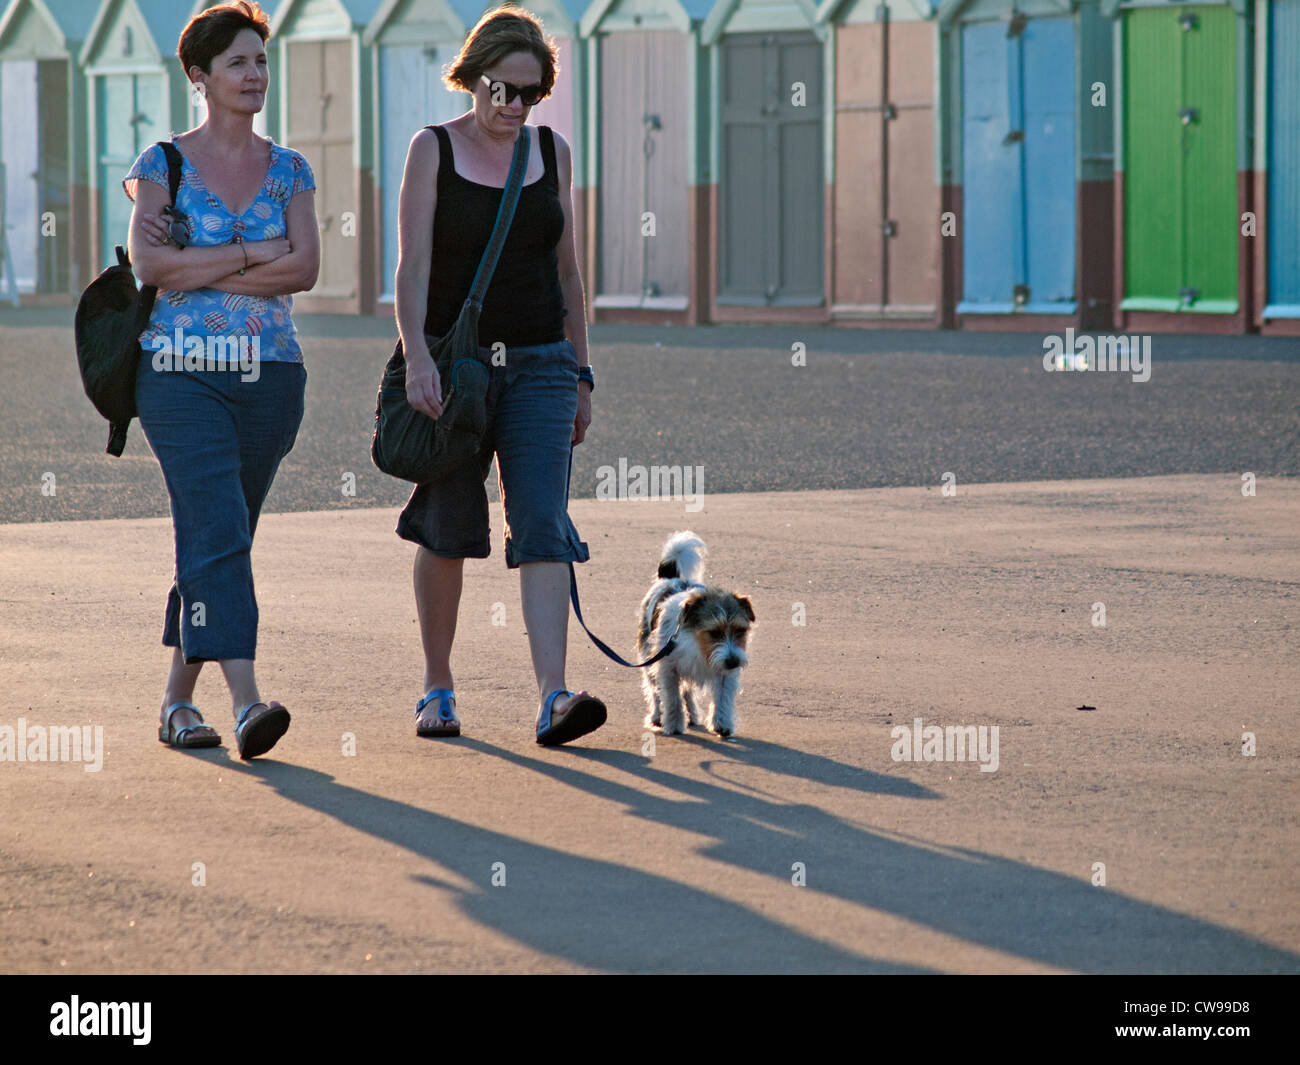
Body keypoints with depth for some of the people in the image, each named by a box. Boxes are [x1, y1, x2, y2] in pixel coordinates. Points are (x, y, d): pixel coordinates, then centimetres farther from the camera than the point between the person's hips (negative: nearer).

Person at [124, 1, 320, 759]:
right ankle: (247, 703, -26)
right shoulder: (164, 164, 3)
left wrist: (199, 266, -9)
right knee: (218, 531, -16)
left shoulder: (289, 170, 11)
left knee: (220, 540, 8)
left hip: (270, 375, 4)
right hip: (183, 374, -4)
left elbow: (306, 269, -3)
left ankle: (178, 701, 19)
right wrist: (253, 253, -9)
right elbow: (150, 263, -11)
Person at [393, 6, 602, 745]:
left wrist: (581, 377, 11)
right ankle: (438, 686, 25)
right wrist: (417, 358, -25)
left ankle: (553, 697, -23)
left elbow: (568, 271, 13)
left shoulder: (553, 152, 7)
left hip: (538, 364, 2)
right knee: (447, 530, 7)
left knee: (543, 526, -12)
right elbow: (414, 265, -11)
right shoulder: (434, 149, -2)